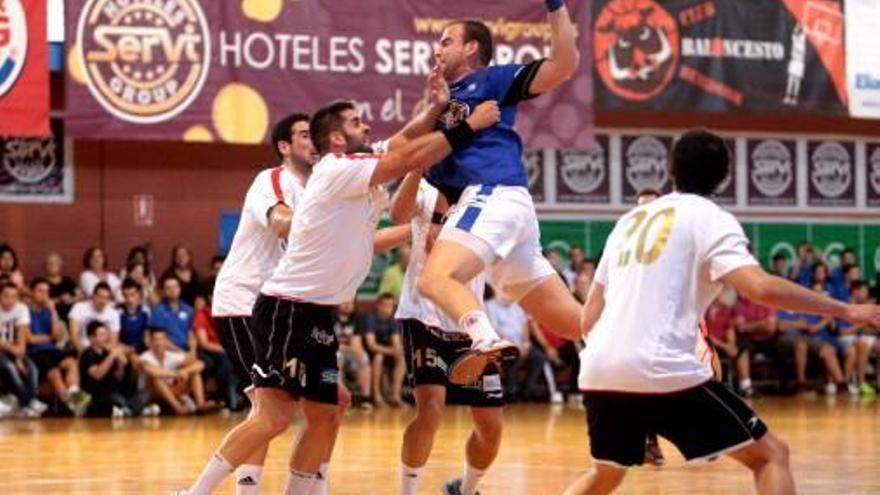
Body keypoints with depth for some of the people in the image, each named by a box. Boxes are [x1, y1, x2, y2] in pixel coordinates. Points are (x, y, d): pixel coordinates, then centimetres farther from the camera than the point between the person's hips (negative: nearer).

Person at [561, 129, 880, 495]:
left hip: (600, 372, 7)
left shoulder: (632, 219, 22)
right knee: (770, 455, 4)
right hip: (661, 371, -6)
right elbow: (761, 288, -15)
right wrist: (845, 310, -7)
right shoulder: (711, 219, 3)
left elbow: (589, 317, 23)